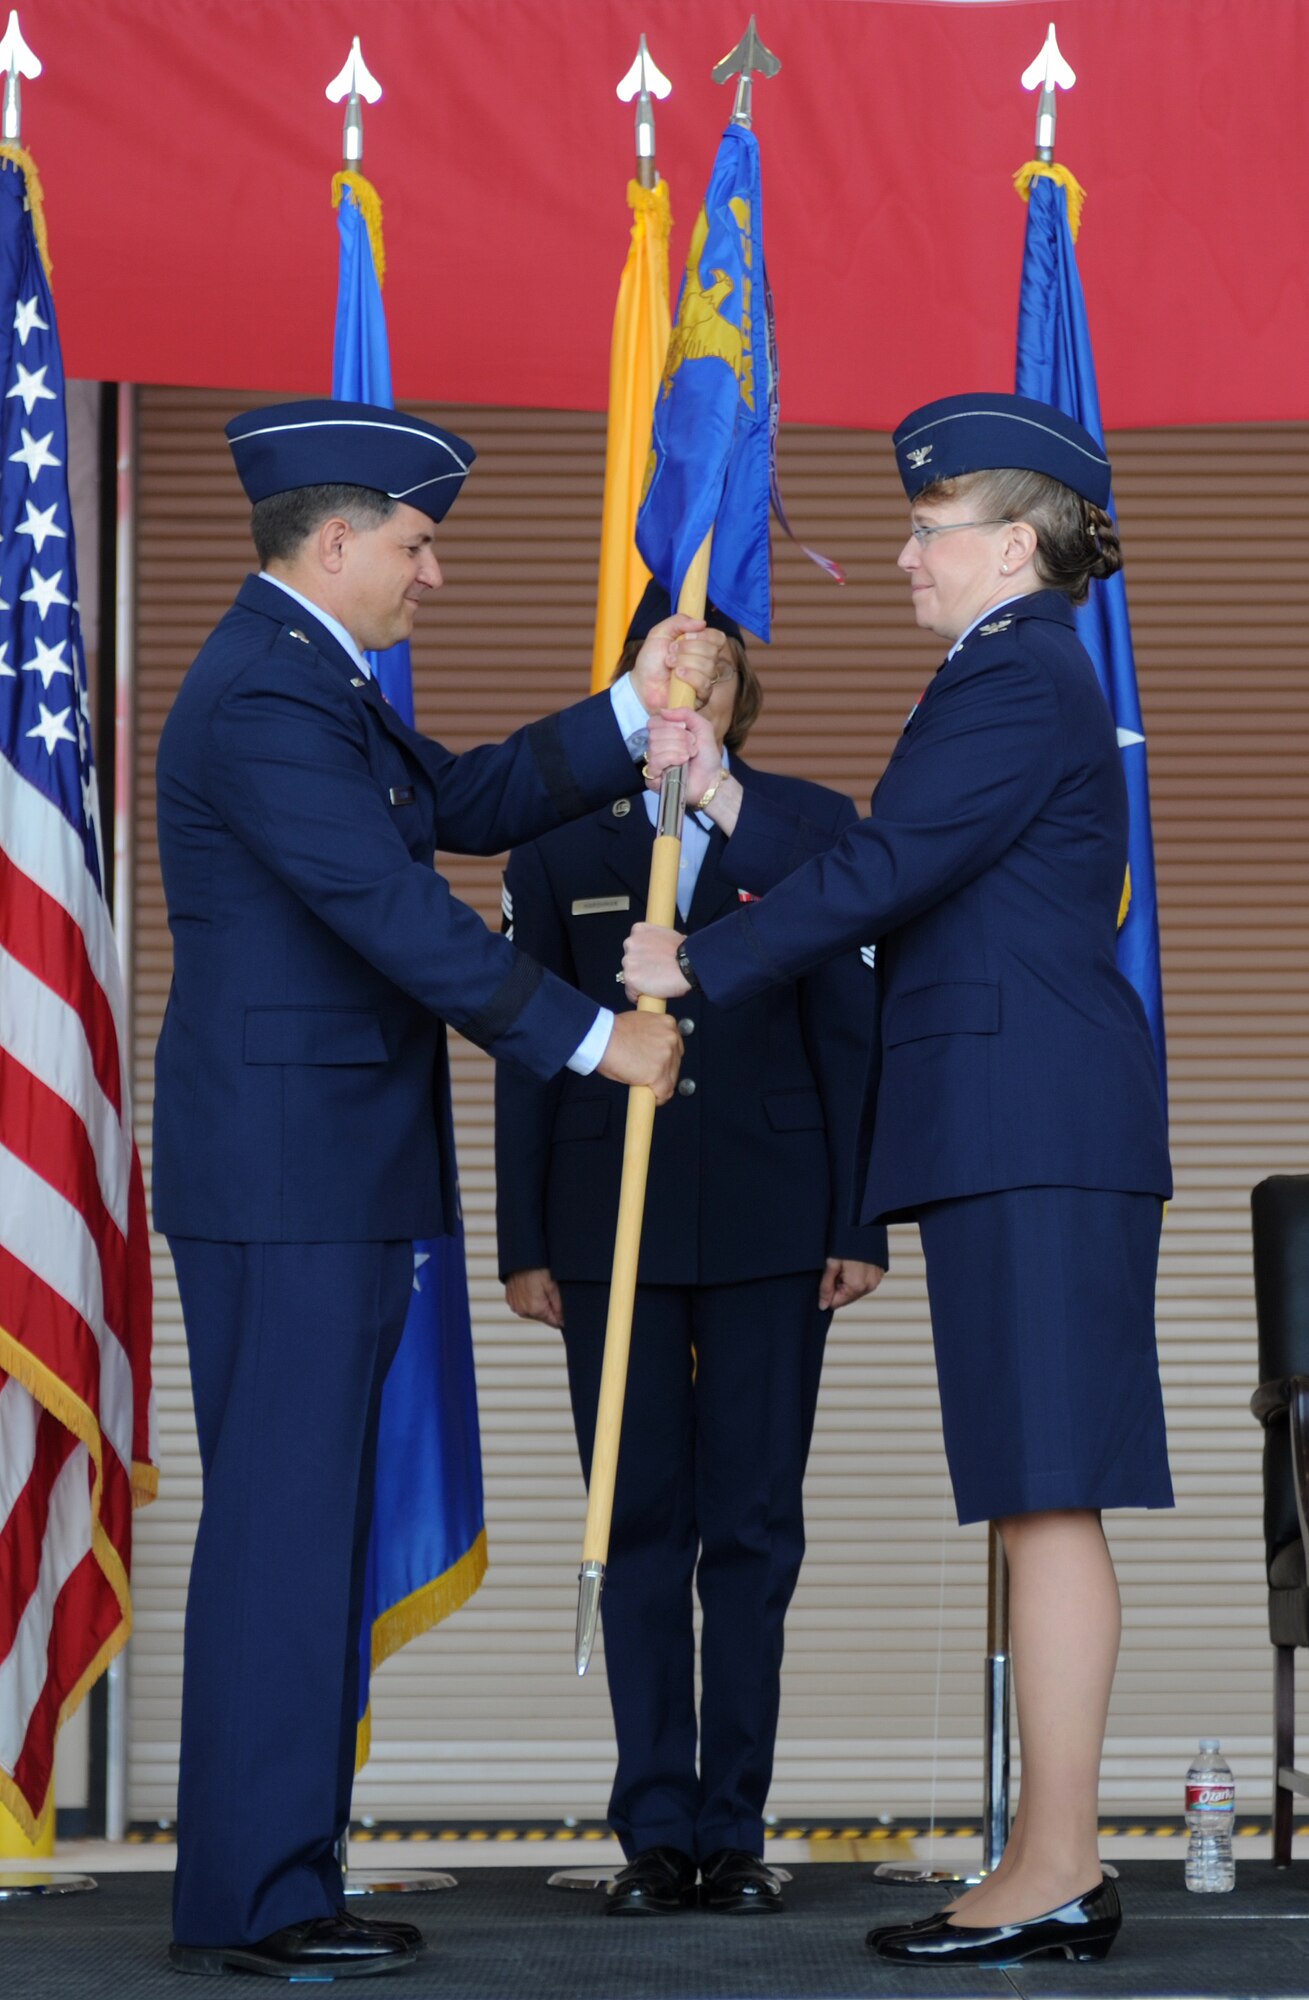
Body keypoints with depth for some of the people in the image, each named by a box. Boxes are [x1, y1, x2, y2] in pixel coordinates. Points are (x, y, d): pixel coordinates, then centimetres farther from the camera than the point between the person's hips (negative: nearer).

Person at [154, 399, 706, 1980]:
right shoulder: (262, 696, -17)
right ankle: (253, 1895, -3)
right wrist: (592, 1039, -17)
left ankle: (267, 1877, 16)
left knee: (305, 1518, 12)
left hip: (326, 1169, 11)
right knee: (283, 1515, -7)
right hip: (285, 1169, -11)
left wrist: (627, 720, 10)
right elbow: (398, 914, -22)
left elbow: (464, 802, 21)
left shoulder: (306, 678, 17)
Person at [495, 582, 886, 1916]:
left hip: (770, 1229, 0)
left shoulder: (812, 828, 6)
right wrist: (522, 1244, 2)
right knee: (641, 1532, 3)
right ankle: (656, 1831, 8)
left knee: (754, 1533, 2)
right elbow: (526, 1054, 7)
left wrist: (861, 1227, -1)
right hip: (612, 1231, 0)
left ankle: (736, 1830, 8)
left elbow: (850, 1034, 4)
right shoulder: (558, 842, 7)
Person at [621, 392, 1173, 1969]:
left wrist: (696, 966, -4)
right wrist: (719, 797, 17)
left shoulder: (1020, 680, -9)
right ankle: (1055, 1867, 12)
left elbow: (878, 875, -14)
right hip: (1015, 1132, 10)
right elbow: (885, 886, 20)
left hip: (1030, 1127, -10)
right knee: (1039, 1499, 9)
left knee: (1047, 1496, -10)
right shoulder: (1019, 683, 22)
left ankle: (1054, 1874, -9)